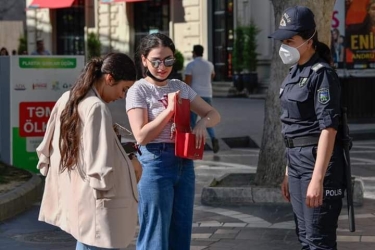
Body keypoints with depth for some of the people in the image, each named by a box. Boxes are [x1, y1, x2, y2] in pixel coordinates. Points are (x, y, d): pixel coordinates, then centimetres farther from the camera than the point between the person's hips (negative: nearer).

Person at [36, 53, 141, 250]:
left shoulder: (66, 99, 8)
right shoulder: (97, 108, -18)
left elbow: (46, 148, 15)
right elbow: (101, 165, -20)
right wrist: (130, 165, -3)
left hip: (71, 198, 9)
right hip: (94, 205, -9)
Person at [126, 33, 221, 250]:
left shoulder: (180, 87, 10)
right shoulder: (139, 90, -7)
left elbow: (214, 114, 14)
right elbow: (142, 136, -14)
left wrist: (202, 123, -8)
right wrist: (169, 109, -17)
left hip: (184, 163, 6)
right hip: (155, 164, -6)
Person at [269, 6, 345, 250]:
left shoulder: (322, 74, -14)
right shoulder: (295, 72, 13)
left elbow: (328, 128, -21)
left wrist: (318, 179, -26)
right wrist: (289, 171, 18)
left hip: (318, 160, -9)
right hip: (297, 159, 9)